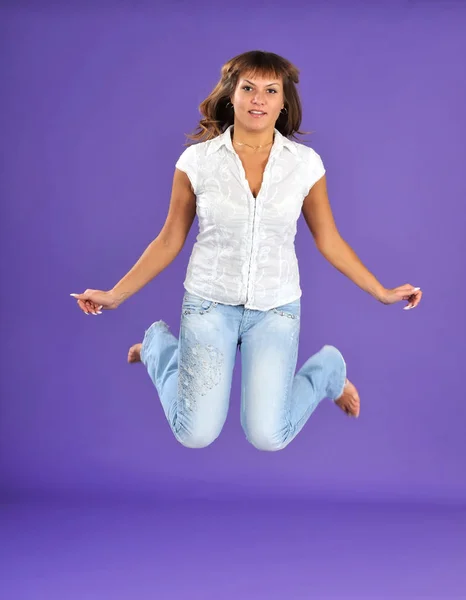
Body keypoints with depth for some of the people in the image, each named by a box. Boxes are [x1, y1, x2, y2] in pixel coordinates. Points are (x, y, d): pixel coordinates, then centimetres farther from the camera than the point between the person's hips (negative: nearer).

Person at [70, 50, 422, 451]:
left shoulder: (305, 163, -5)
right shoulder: (197, 159, -7)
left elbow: (328, 240, 6)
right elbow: (170, 241, 1)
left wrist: (382, 293, 5)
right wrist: (115, 295, -3)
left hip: (276, 307, 0)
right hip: (210, 301, 0)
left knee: (267, 437, -12)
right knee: (196, 435, -9)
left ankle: (328, 370, 19)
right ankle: (160, 347, 21)